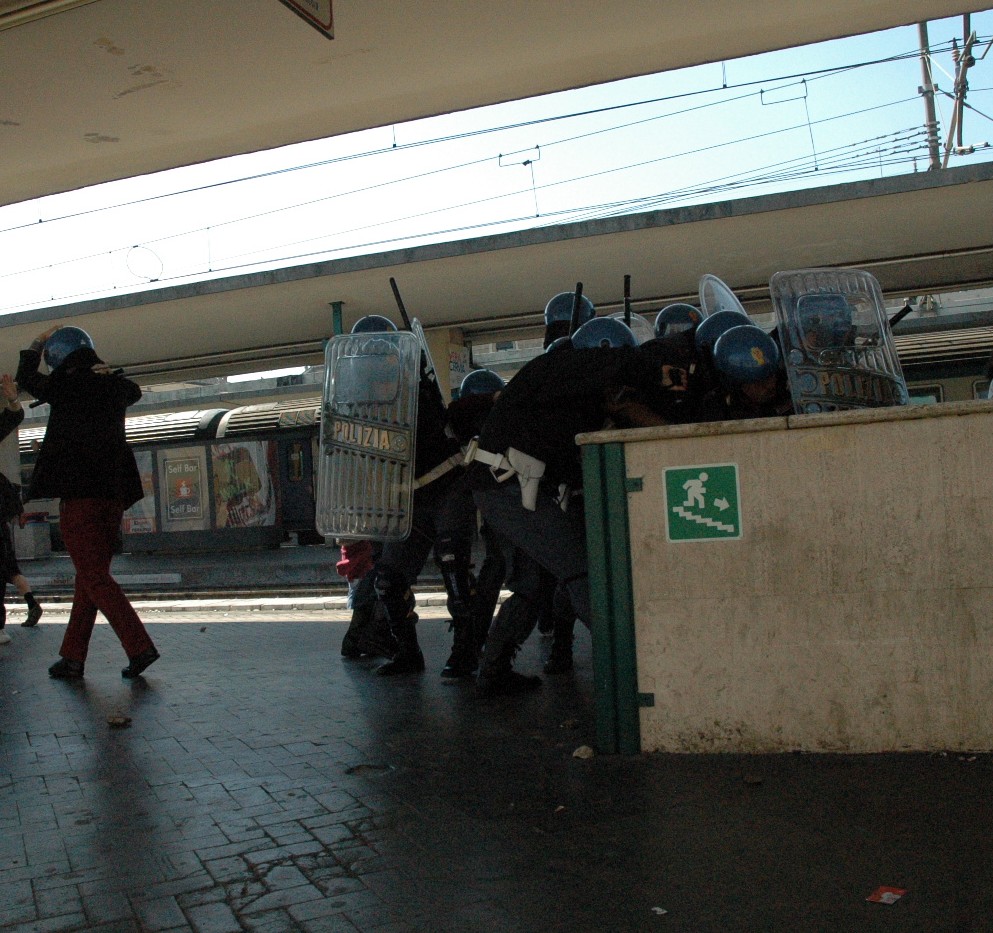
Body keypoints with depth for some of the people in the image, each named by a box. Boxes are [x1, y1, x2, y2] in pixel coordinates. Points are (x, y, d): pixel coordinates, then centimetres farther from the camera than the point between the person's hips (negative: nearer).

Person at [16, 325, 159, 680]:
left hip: (78, 493, -6)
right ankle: (73, 657, 17)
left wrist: (37, 343, 27)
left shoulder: (66, 385, -5)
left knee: (93, 576, -5)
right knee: (90, 575, 12)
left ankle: (139, 647, -14)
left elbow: (26, 378, 15)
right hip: (113, 493, 6)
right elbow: (133, 391, 35)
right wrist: (105, 370, 30)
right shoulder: (115, 385, 9)